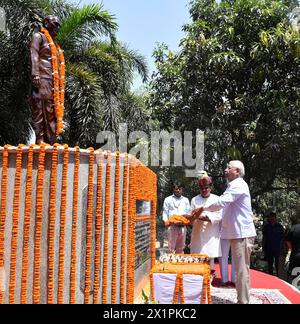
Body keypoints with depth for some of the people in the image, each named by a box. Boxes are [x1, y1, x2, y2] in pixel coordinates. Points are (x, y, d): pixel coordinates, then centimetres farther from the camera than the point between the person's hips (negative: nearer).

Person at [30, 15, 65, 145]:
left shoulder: (54, 43, 29)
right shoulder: (39, 36, 7)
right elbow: (34, 55, -8)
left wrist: (60, 83, 18)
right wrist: (35, 75, -22)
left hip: (54, 81, 8)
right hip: (42, 79, -8)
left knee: (52, 110, 3)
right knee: (40, 109, -12)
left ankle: (51, 140, 4)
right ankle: (39, 139, -15)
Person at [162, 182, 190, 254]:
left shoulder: (186, 200, 18)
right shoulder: (168, 199, 10)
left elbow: (188, 212, 14)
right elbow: (165, 212, 6)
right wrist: (166, 222, -11)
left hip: (182, 226, 3)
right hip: (172, 226, -3)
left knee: (180, 248, 10)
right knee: (171, 247, -5)